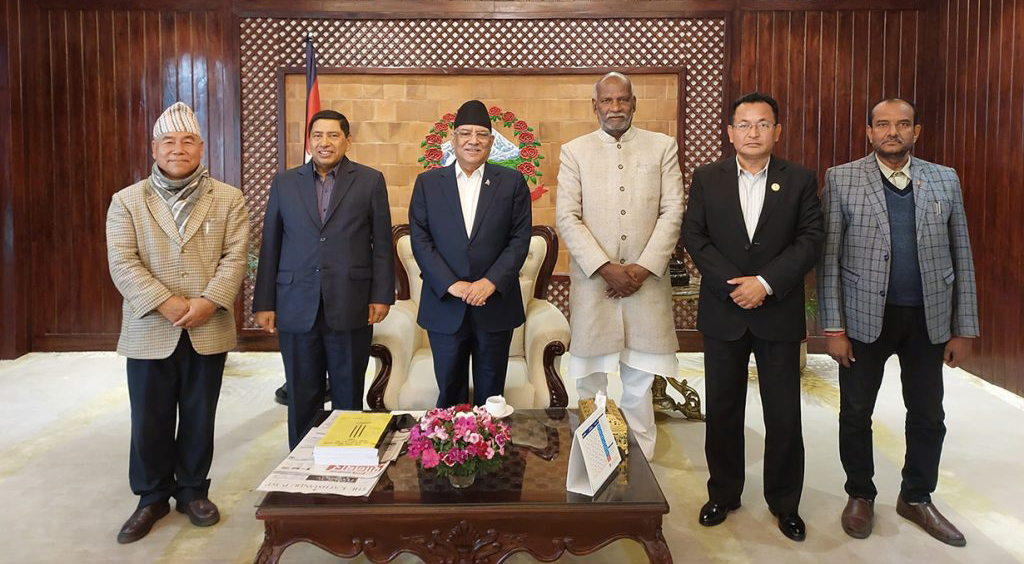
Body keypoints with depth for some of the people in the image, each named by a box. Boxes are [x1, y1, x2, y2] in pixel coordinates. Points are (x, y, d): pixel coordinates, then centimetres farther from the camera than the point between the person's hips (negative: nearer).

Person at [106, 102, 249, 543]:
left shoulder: (228, 200, 4)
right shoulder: (126, 201, 4)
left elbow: (234, 257, -4)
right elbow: (122, 263, -6)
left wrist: (209, 301, -17)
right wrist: (164, 303, -18)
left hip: (208, 331, 0)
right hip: (150, 333, 0)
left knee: (199, 418, 11)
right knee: (150, 421, 9)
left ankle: (193, 491, 28)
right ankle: (152, 497, 26)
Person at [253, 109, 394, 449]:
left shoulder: (370, 181, 4)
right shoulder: (285, 183, 9)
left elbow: (382, 243, 3)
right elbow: (270, 246, 8)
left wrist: (382, 295, -4)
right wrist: (264, 303, 4)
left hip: (350, 307, -1)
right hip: (296, 308, 2)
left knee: (348, 396, 9)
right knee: (301, 398, 9)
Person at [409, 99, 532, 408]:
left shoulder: (512, 182, 4)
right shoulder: (427, 182, 5)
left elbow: (520, 238, -2)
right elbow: (420, 239, -1)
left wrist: (491, 282, -14)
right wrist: (452, 285, -12)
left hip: (495, 305, 0)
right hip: (445, 306, 1)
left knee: (490, 395, 10)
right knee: (449, 394, 10)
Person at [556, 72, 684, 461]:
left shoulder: (662, 147, 7)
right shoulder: (574, 151, 6)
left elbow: (672, 212, 1)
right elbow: (567, 217, -2)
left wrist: (643, 268, -9)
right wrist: (606, 268, -11)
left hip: (647, 279, 0)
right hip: (592, 280, 0)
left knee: (638, 380, 6)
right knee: (590, 378, 5)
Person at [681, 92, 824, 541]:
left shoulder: (800, 180, 2)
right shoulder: (707, 178, 3)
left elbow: (810, 240, -4)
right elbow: (694, 236, -2)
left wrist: (765, 282, -16)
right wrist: (733, 285, -13)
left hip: (779, 314, 0)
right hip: (723, 313, 1)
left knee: (784, 415, 6)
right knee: (722, 411, 11)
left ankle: (785, 502, 23)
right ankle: (723, 493, 27)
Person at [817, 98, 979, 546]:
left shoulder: (945, 180, 6)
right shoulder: (841, 179, -2)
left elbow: (961, 257, 7)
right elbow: (829, 257, -5)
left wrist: (964, 329, 3)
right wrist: (833, 327, -9)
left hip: (929, 319, 3)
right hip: (865, 317, -2)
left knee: (928, 416, 13)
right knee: (856, 413, 9)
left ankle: (917, 497, 33)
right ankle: (860, 495, 29)